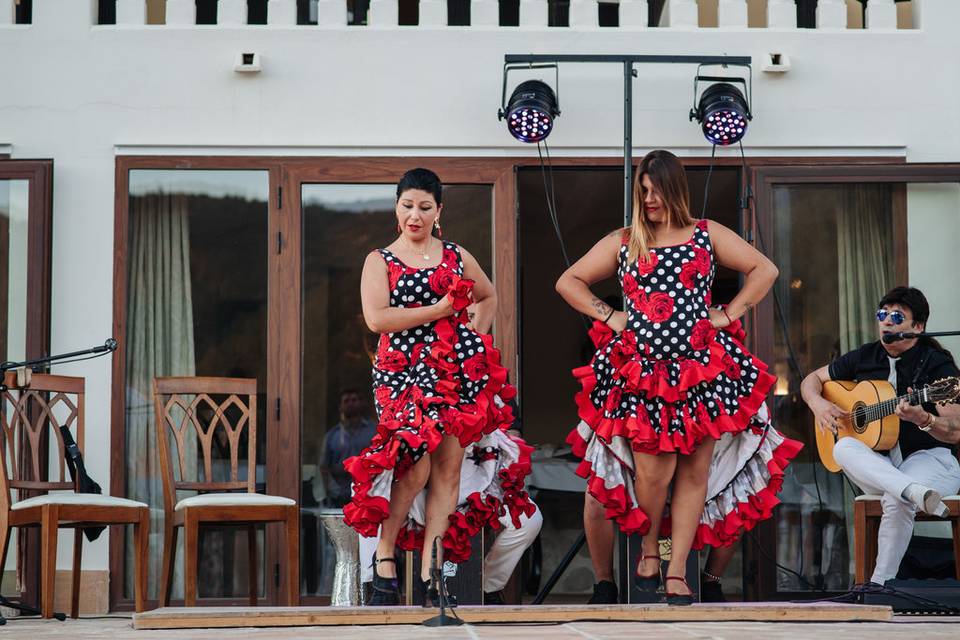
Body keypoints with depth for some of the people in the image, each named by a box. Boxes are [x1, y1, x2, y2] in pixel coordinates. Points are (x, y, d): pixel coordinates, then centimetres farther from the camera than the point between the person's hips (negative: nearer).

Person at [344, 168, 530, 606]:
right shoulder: (380, 261, 6)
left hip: (456, 371, 3)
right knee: (416, 464, -18)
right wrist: (440, 310, -10)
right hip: (402, 370, -3)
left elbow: (489, 297, 33)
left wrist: (478, 332, 14)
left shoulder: (457, 256, 16)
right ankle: (384, 554, -1)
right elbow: (377, 318, -10)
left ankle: (431, 570, 0)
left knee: (448, 467, -3)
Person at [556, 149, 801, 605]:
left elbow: (765, 270, 10)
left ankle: (677, 571, 4)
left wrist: (730, 314, 1)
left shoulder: (707, 235, 10)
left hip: (701, 367, 1)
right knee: (654, 470, -10)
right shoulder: (622, 242, 11)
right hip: (642, 370, -1)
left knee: (695, 471, -2)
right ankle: (649, 548, 16)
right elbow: (568, 282, 14)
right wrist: (607, 316, 2)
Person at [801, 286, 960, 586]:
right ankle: (913, 490, -50)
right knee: (843, 447, -29)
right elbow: (812, 379, 22)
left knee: (896, 502, -37)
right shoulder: (864, 357, 10)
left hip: (930, 457, -5)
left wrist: (923, 419, -37)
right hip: (877, 464, 5)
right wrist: (818, 404, -1)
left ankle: (880, 584, -30)